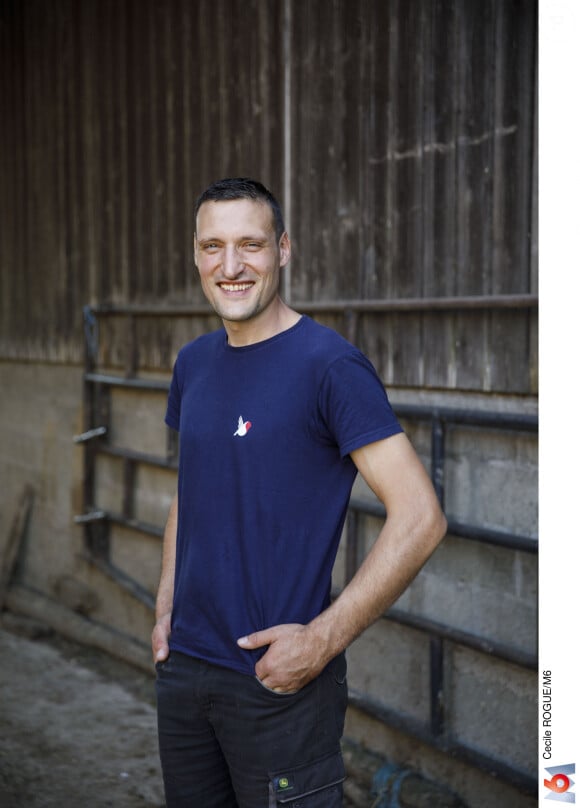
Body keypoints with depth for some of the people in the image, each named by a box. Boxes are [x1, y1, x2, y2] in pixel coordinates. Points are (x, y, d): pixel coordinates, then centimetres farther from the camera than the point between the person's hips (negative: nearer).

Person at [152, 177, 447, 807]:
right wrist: (166, 608, 9)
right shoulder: (193, 364, 7)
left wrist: (323, 638, -20)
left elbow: (420, 517, -19)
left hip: (279, 680, -6)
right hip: (183, 667, 6)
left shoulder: (330, 365, -14)